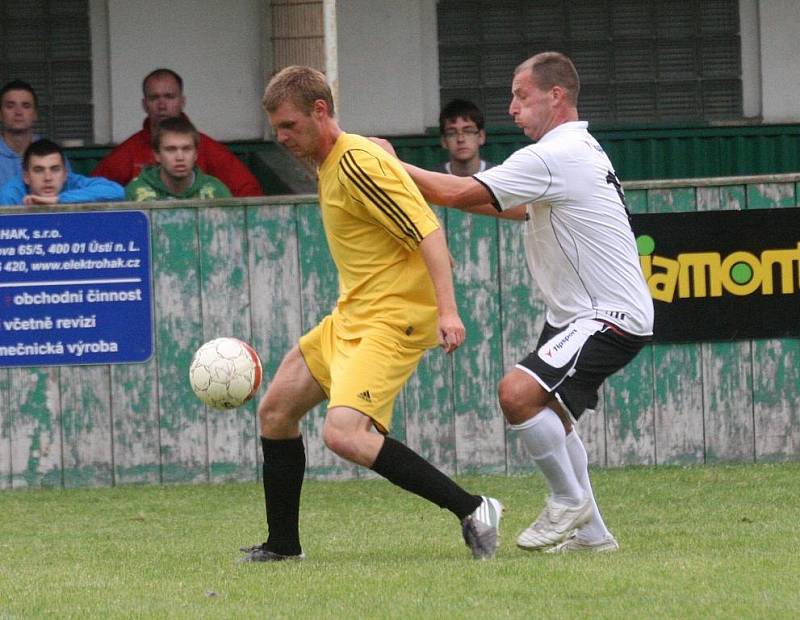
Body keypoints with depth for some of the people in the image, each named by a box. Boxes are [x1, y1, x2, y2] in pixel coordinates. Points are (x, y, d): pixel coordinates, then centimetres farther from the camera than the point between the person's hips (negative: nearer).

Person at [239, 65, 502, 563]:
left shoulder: (358, 164, -18)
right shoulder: (328, 163, 13)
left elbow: (429, 231, -23)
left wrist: (447, 311, -31)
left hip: (392, 320, -11)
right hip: (350, 317, 11)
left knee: (344, 433, -26)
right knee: (276, 412, 14)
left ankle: (472, 510, -22)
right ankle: (283, 545, 27)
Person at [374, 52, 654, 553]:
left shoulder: (553, 158, -19)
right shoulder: (581, 150, 15)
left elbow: (458, 194, -21)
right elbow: (521, 209, 29)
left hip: (612, 318, -11)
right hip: (579, 314, 11)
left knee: (518, 393, -24)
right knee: (550, 411, 21)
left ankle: (569, 500, -7)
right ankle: (590, 532, 28)